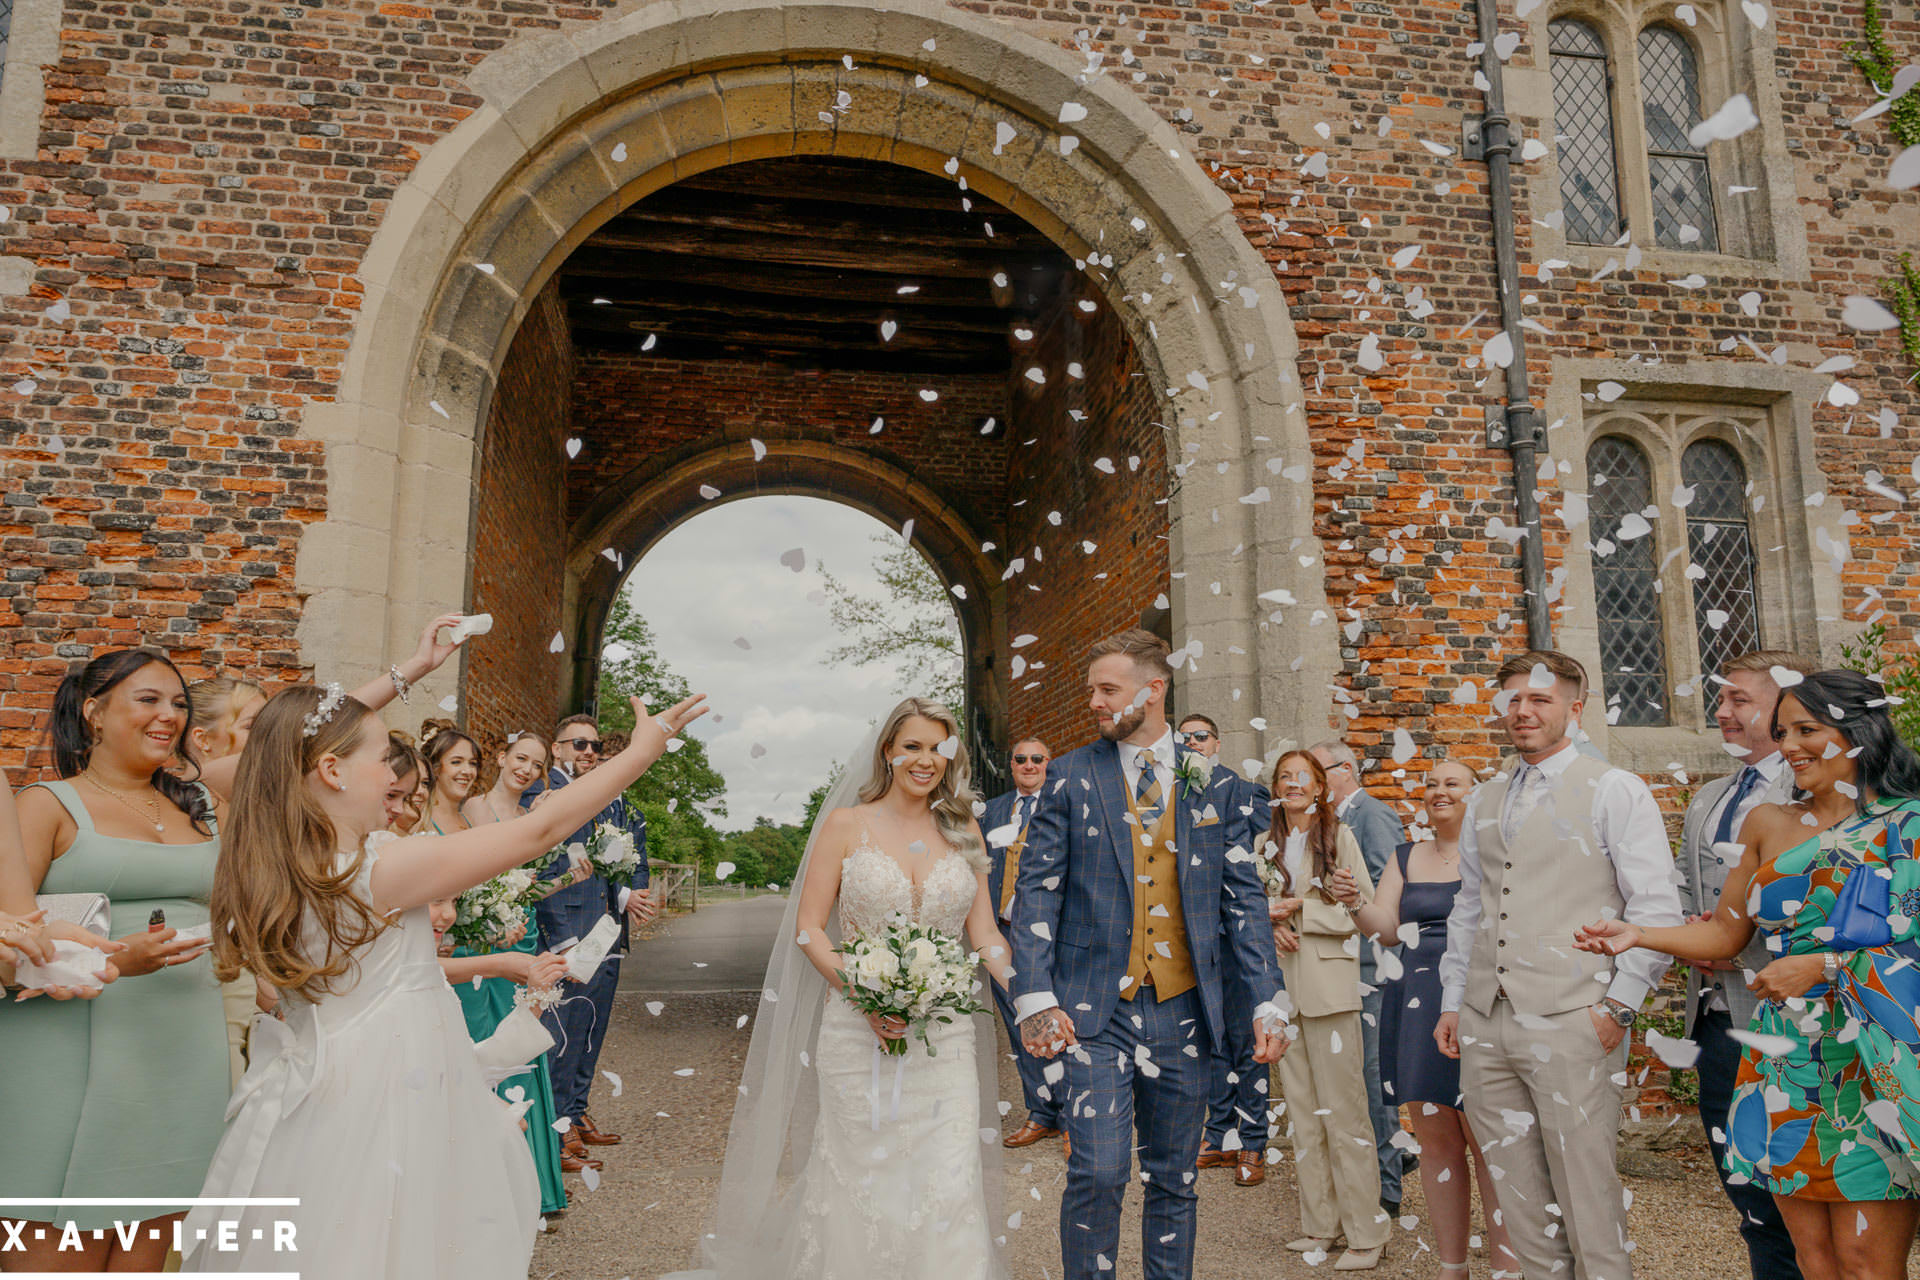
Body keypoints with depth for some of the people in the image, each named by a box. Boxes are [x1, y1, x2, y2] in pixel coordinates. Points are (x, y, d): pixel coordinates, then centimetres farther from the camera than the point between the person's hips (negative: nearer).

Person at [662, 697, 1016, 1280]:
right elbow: (808, 928, -2)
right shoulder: (846, 825, 0)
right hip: (858, 1032, -2)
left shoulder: (964, 832, 8)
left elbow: (985, 933, 7)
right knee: (860, 1177, 6)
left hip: (945, 1038, 2)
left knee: (951, 1183, 0)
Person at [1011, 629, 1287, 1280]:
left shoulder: (1212, 781, 6)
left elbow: (1243, 896, 8)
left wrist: (1268, 1003, 2)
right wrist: (1035, 997, -12)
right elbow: (1037, 890, -1)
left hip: (1184, 1008, 2)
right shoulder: (1071, 776, 2)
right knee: (1098, 1173, -8)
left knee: (1174, 1179, 12)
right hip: (1096, 1008, -2)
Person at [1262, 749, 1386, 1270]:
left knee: (1342, 1106, -5)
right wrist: (1271, 927, -6)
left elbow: (1365, 910, -4)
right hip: (1280, 986, 4)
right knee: (1301, 1107, 9)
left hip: (1328, 983, -4)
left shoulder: (1340, 836, 1)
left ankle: (1366, 1232, 3)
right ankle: (1320, 1223, 18)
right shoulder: (1265, 844, 12)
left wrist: (1300, 908, -11)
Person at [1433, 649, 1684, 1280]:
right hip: (1484, 1022, 5)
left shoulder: (1613, 790, 0)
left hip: (1568, 1021, -5)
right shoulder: (1483, 800, 16)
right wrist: (1451, 1000, 16)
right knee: (1517, 1195, 11)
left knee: (1586, 1192, 0)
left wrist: (1618, 1006, -10)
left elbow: (1656, 907, -5)